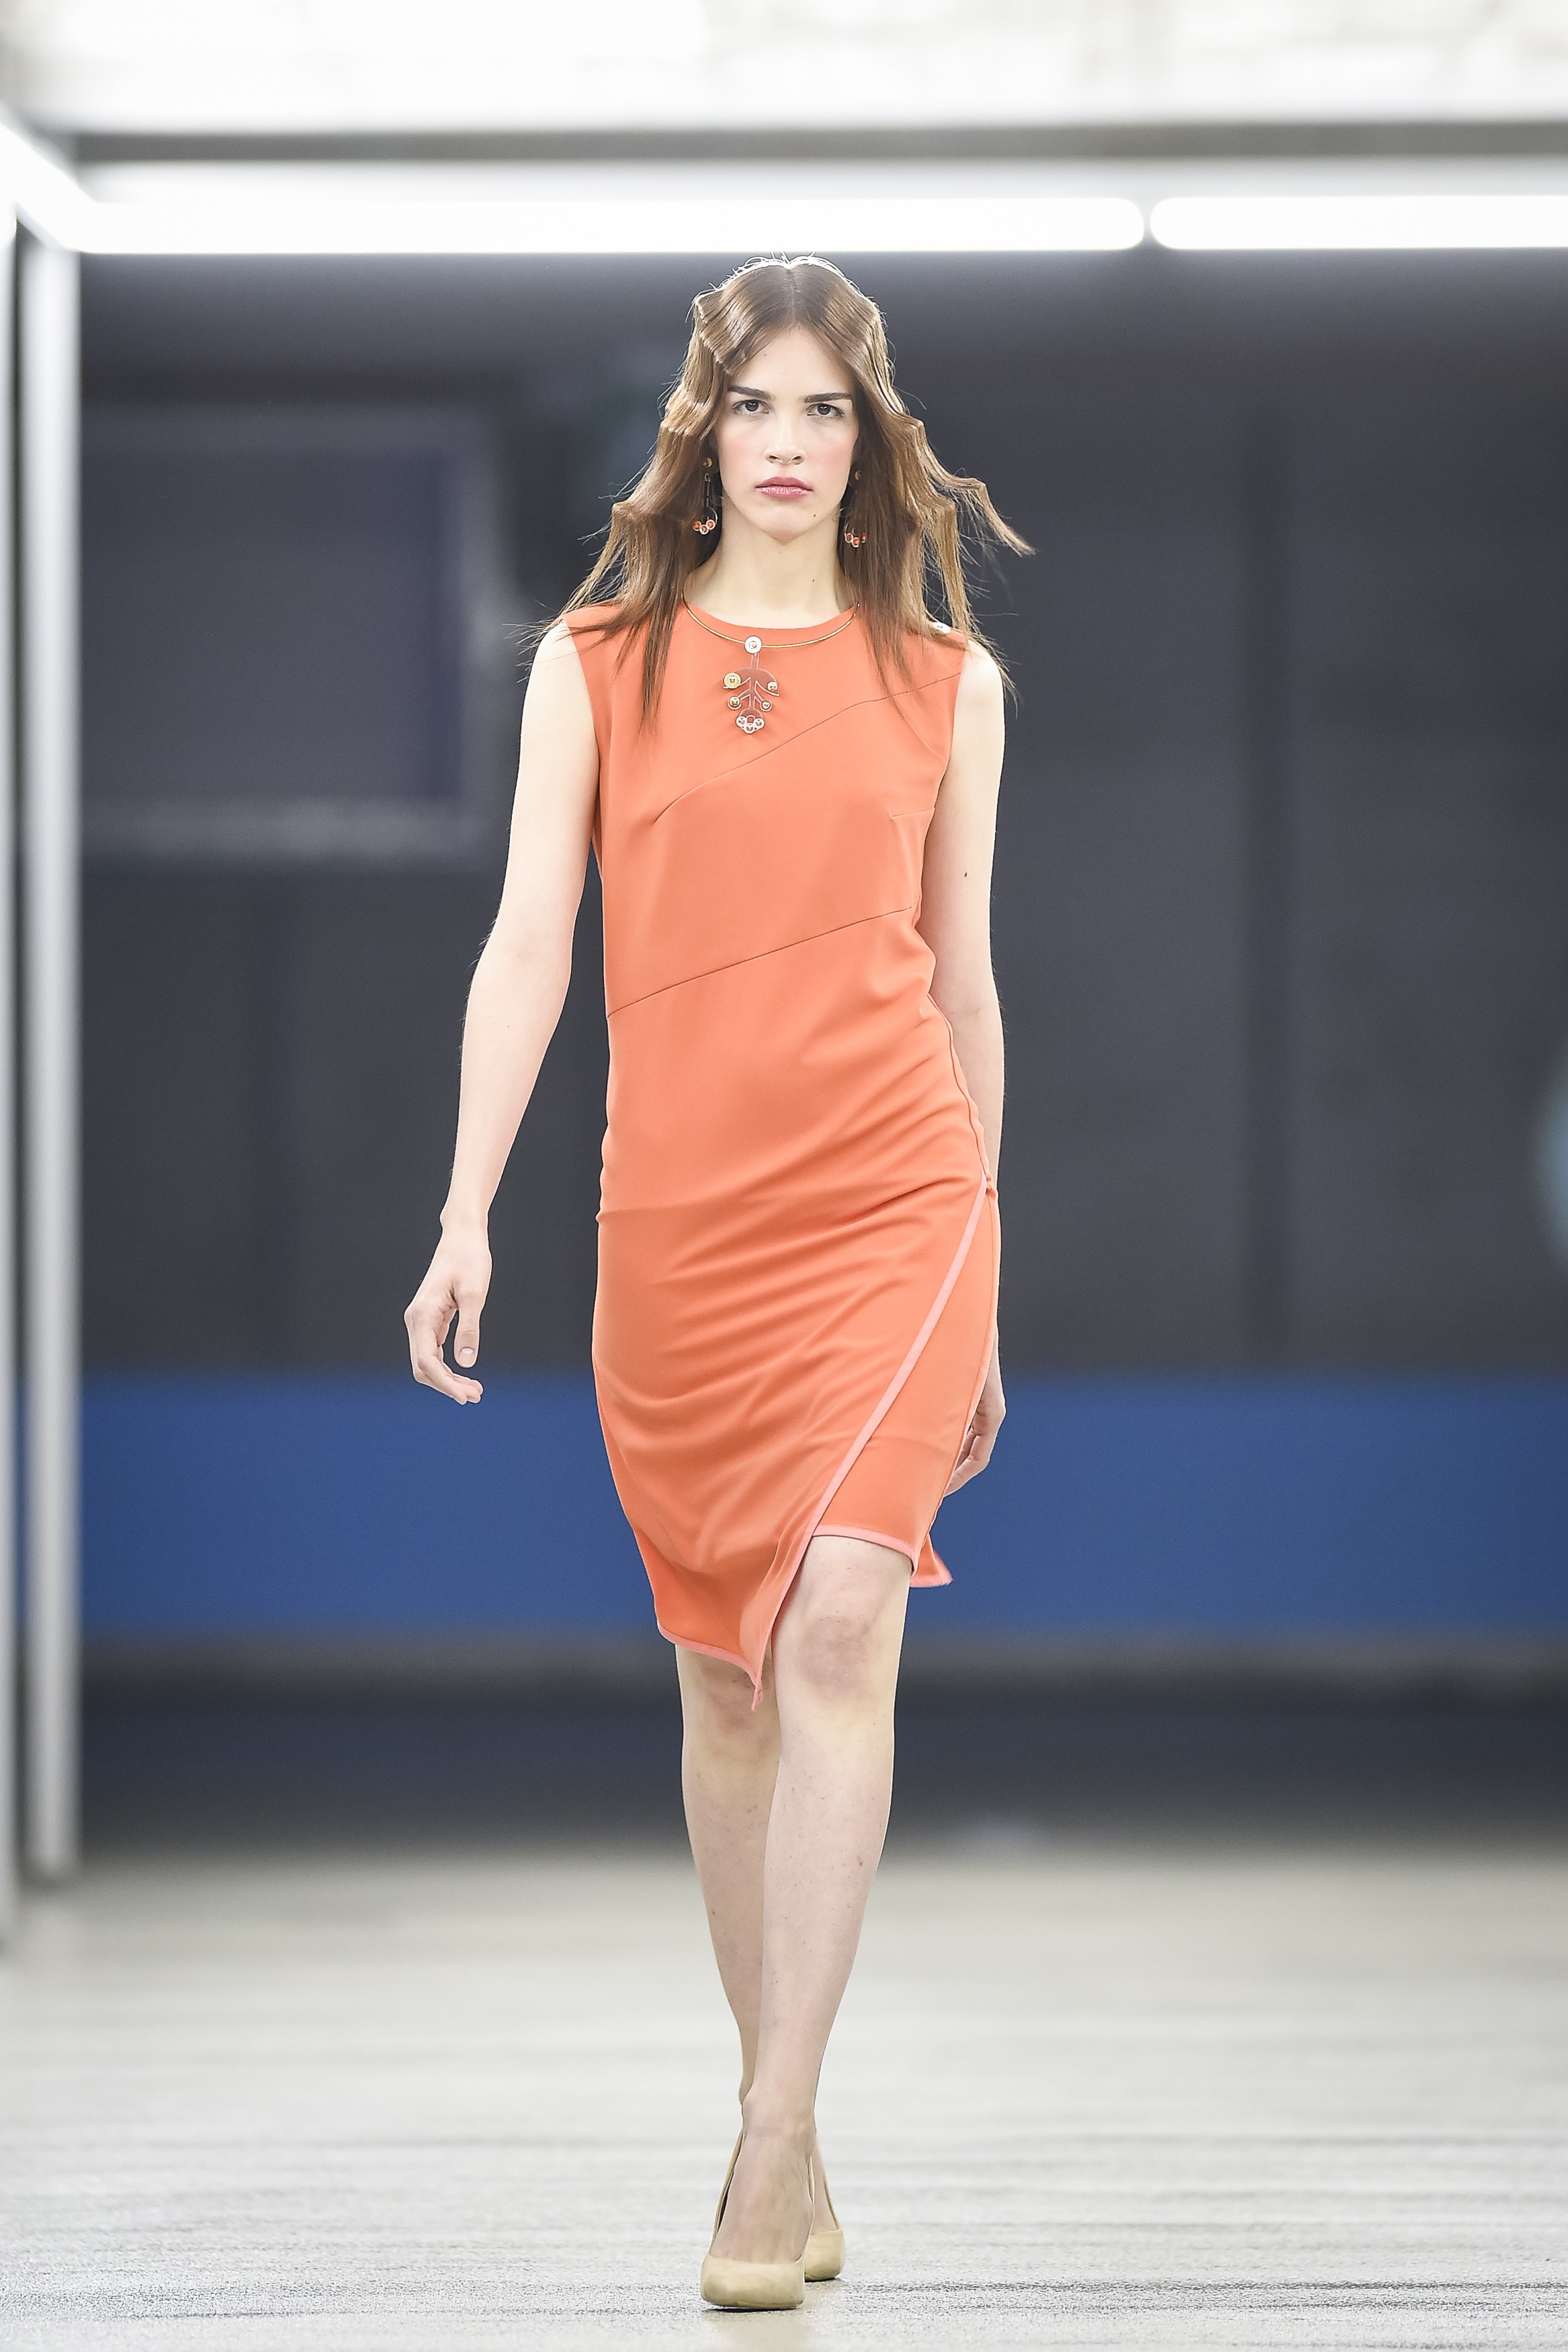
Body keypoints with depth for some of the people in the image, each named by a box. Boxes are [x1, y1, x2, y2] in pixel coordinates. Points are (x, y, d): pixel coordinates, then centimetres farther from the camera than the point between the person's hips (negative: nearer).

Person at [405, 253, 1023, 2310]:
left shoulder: (946, 679, 8)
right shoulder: (599, 659, 7)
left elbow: (965, 984, 13)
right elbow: (527, 940, 3)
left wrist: (985, 1297, 14)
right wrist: (467, 1218, -7)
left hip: (893, 1193, -1)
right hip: (679, 1210, 1)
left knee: (841, 1620, -18)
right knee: (724, 1670, 7)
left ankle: (777, 2141, -18)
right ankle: (777, 2117, 20)